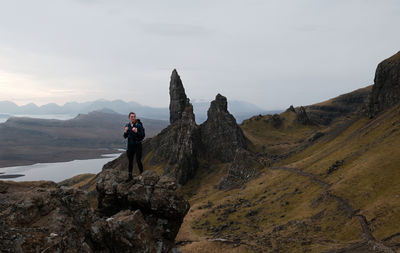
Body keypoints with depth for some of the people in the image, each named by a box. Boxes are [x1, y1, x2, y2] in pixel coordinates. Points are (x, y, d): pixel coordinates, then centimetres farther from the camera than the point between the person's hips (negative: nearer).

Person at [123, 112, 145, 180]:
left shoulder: (138, 125, -8)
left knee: (138, 160, -6)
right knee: (130, 161, 8)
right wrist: (125, 131, -9)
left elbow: (143, 136, -10)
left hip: (138, 145, -4)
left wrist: (136, 132, -24)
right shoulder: (127, 125, 5)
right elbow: (125, 137, 11)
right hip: (130, 145, 4)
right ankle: (130, 176, 16)